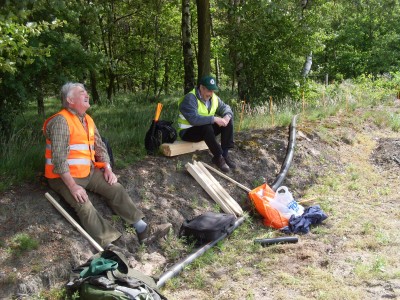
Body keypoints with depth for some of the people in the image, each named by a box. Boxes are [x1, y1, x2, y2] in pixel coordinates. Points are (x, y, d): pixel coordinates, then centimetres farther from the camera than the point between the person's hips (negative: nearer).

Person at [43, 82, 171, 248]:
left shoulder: (88, 120, 12)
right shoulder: (61, 121, -16)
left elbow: (100, 147, 16)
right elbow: (59, 158, -23)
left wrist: (108, 169, 0)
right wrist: (73, 186, -27)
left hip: (89, 171, 8)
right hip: (64, 177, -8)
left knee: (116, 189, -8)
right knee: (84, 206, -28)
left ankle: (143, 230, -12)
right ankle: (109, 246, -38)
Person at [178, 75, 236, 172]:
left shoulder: (213, 97, -2)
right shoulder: (190, 98, -26)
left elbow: (225, 108, 4)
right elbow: (194, 119, -38)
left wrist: (227, 116, -21)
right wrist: (214, 119, -36)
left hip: (206, 129, 8)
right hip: (187, 131, -7)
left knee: (228, 121, -8)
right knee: (207, 127, -38)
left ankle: (225, 154, -11)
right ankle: (218, 157, -22)